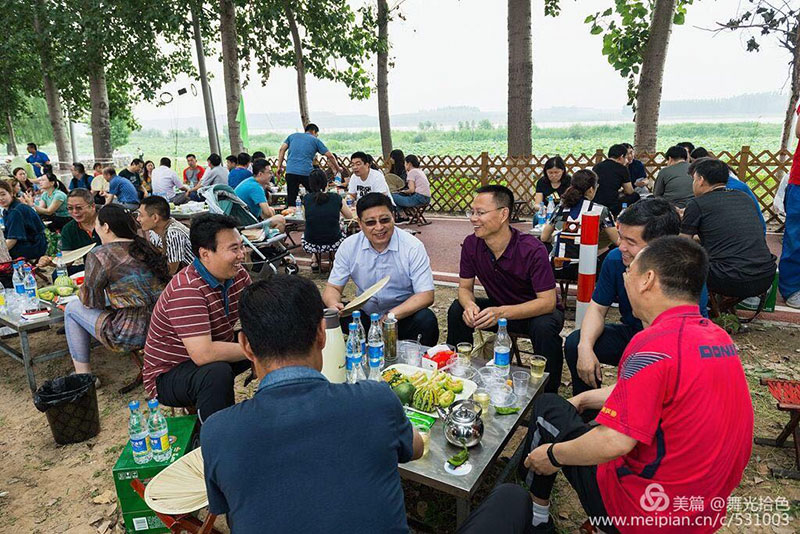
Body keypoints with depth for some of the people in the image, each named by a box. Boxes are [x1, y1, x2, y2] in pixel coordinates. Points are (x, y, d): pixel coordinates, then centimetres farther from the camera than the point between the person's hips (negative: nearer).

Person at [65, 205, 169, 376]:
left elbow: (90, 301, 0)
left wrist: (81, 292, 22)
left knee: (72, 309, 15)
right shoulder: (147, 247, 8)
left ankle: (83, 373, 21)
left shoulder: (99, 255, -10)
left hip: (132, 335, -6)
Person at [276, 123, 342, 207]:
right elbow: (330, 156, 10)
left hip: (290, 171, 2)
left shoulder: (293, 135, 21)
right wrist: (338, 169, 21)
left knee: (290, 200, 4)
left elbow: (282, 150, 10)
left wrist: (279, 166, 9)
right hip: (307, 172, -2)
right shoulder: (315, 140, 14)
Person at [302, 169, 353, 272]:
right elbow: (350, 216, 11)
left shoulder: (306, 199, -5)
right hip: (334, 244, 0)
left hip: (311, 246, 1)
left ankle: (314, 262, 31)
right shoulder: (336, 198, -5)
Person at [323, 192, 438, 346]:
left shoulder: (413, 247, -13)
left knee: (426, 320, -33)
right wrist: (333, 304, -26)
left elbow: (426, 295, -16)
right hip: (365, 315, 2)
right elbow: (333, 287, 0)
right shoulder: (349, 246, -5)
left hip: (404, 316, -2)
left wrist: (391, 315, -31)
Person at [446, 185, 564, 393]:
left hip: (536, 311, -4)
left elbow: (548, 302, -30)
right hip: (498, 307, 4)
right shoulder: (471, 245, -13)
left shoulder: (532, 250, -28)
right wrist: (469, 305, -30)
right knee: (457, 310, -16)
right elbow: (465, 287, -4)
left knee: (544, 327, -36)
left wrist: (502, 313, -42)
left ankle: (549, 393, -13)